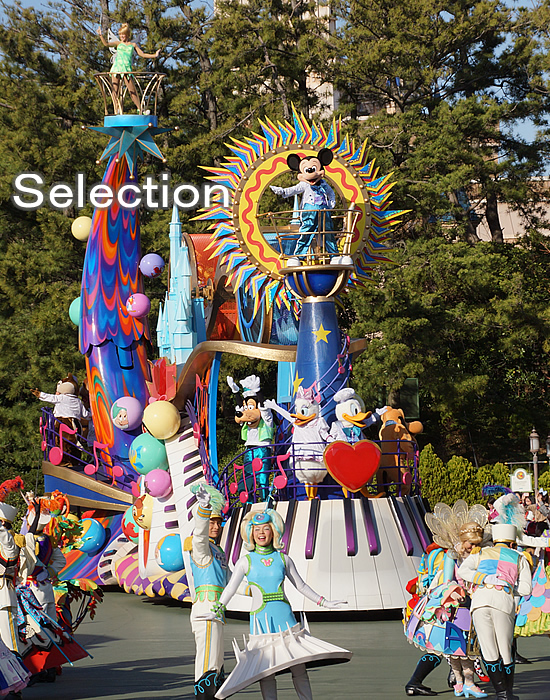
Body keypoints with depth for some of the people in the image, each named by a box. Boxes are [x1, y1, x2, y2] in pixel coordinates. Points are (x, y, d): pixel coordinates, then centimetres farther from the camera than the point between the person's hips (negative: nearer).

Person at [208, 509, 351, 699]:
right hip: (260, 619, -1)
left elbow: (301, 586, 15)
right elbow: (231, 587, -7)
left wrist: (324, 603, 13)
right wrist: (218, 608, -22)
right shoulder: (246, 561, 3)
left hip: (284, 617, 1)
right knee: (266, 672, -2)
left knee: (299, 668, -3)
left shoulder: (284, 559, 7)